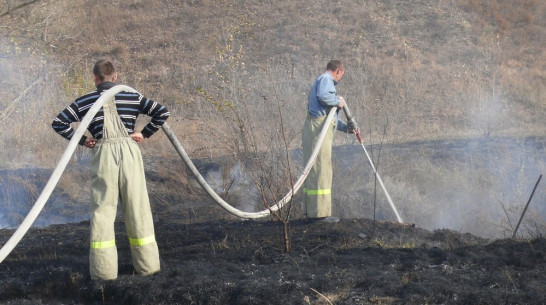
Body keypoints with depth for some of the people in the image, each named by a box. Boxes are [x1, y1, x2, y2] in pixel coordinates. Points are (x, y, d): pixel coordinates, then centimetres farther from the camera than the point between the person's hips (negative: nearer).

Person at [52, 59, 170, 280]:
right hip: (129, 150, 1)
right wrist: (144, 134, 10)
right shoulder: (132, 97, 11)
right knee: (137, 207, 7)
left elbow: (58, 123, 5)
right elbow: (162, 113, 6)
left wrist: (81, 140, 9)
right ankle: (147, 264, 11)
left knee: (102, 208, 3)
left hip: (103, 152, -1)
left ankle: (103, 269, 0)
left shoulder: (85, 101, 10)